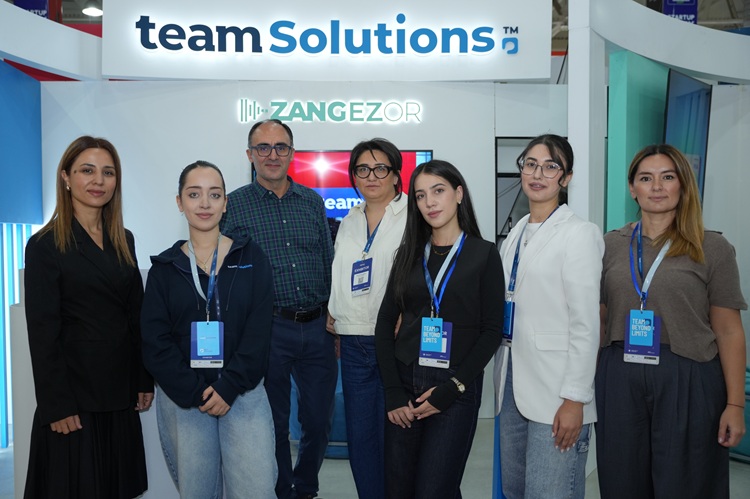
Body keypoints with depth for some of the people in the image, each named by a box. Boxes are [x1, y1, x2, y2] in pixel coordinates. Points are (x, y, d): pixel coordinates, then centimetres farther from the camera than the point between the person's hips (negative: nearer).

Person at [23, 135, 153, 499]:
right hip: (74, 393, -5)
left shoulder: (123, 241, 8)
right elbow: (42, 332, -11)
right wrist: (57, 405, -14)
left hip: (120, 391, 6)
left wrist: (145, 381, 7)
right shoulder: (46, 245, -8)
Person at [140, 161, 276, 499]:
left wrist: (228, 388, -12)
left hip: (242, 392, -1)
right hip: (182, 399, 1)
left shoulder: (251, 259, 3)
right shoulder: (165, 268, 5)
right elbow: (155, 342, 0)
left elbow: (258, 332, -3)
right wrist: (195, 392, -10)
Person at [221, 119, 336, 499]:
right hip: (268, 330, -3)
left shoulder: (313, 201, 9)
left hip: (318, 328, 4)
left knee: (319, 421, 13)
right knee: (274, 425, 11)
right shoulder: (234, 206, -2)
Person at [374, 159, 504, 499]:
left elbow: (491, 331, -4)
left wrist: (451, 388, -12)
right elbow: (385, 324, 5)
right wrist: (393, 392, -5)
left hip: (456, 389, -3)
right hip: (404, 385, 3)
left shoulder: (484, 254, 0)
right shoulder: (408, 253, 8)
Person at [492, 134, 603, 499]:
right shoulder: (515, 235, 13)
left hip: (555, 391, -7)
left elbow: (585, 325, -12)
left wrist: (575, 400, -15)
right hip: (512, 384, 7)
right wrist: (503, 379, 13)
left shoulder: (578, 234, -8)